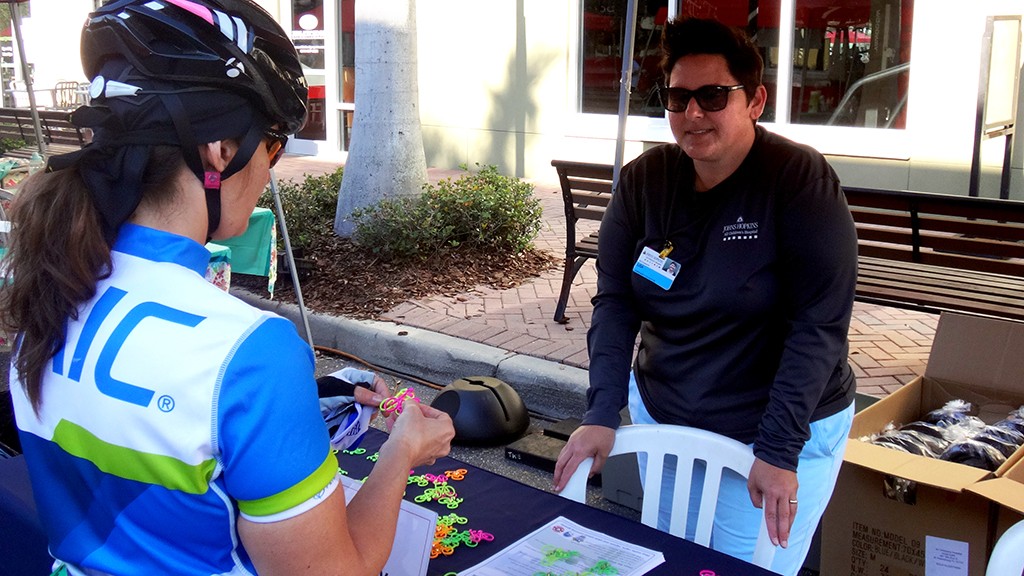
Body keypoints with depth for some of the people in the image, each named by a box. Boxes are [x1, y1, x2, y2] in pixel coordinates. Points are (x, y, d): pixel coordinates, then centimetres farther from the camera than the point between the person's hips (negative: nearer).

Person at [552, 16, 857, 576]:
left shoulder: (801, 179, -18)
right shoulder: (643, 179, -6)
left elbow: (820, 323, -20)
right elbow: (615, 301, -5)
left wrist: (778, 451, -23)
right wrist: (601, 413, -15)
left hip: (782, 430, -4)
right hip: (662, 417, 5)